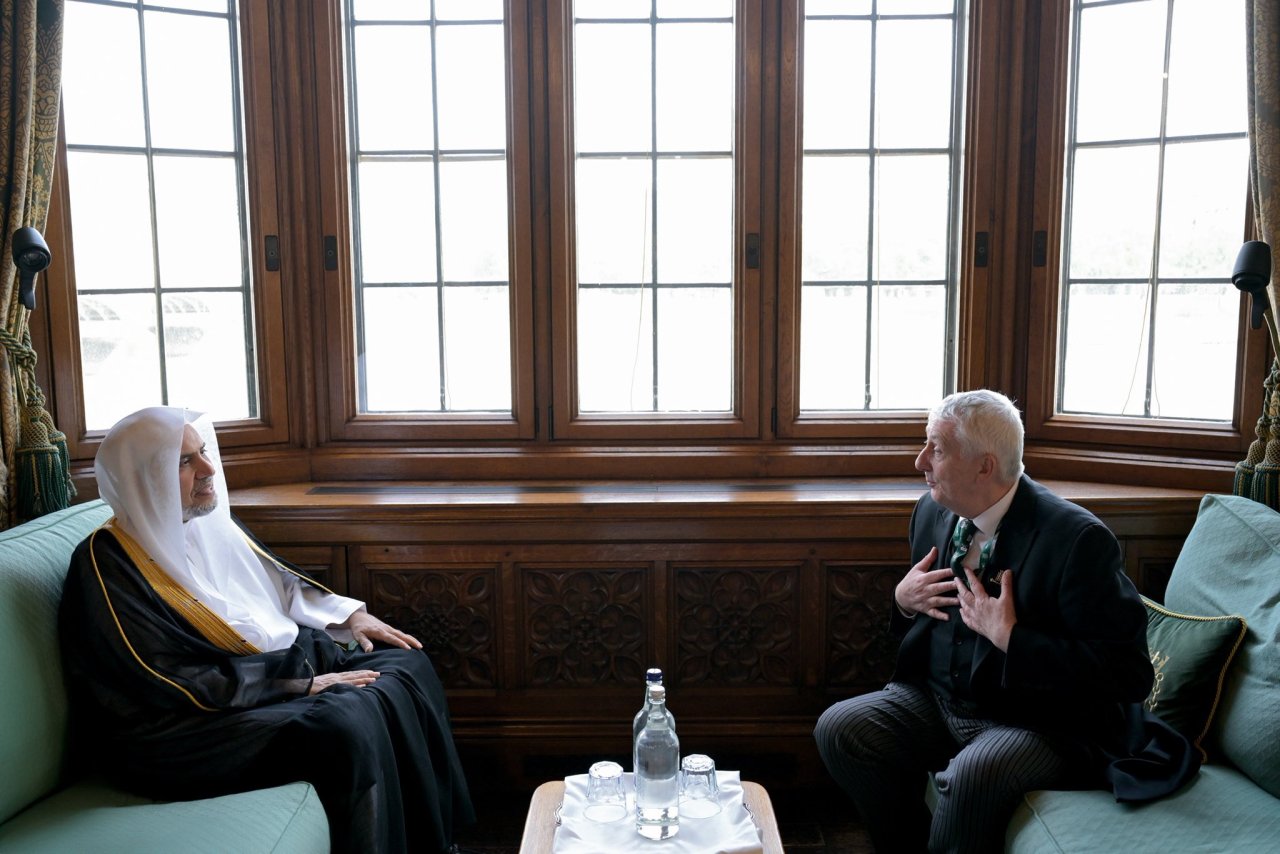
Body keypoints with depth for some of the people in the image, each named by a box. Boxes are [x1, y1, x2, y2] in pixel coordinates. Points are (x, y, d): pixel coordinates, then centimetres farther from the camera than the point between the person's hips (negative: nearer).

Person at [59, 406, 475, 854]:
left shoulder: (208, 520, 7)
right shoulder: (108, 563, -17)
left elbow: (279, 580, 21)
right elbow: (173, 682, -21)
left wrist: (348, 614, 6)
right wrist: (301, 681, -20)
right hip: (182, 727, -9)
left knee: (408, 666, 0)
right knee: (347, 723, -30)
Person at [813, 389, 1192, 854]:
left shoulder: (1078, 539, -19)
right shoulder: (932, 511, 2)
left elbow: (1128, 675, -21)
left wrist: (1010, 638, -25)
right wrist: (903, 601, -5)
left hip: (1040, 723, -6)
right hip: (938, 701, 7)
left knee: (973, 773, -34)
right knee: (838, 728, -13)